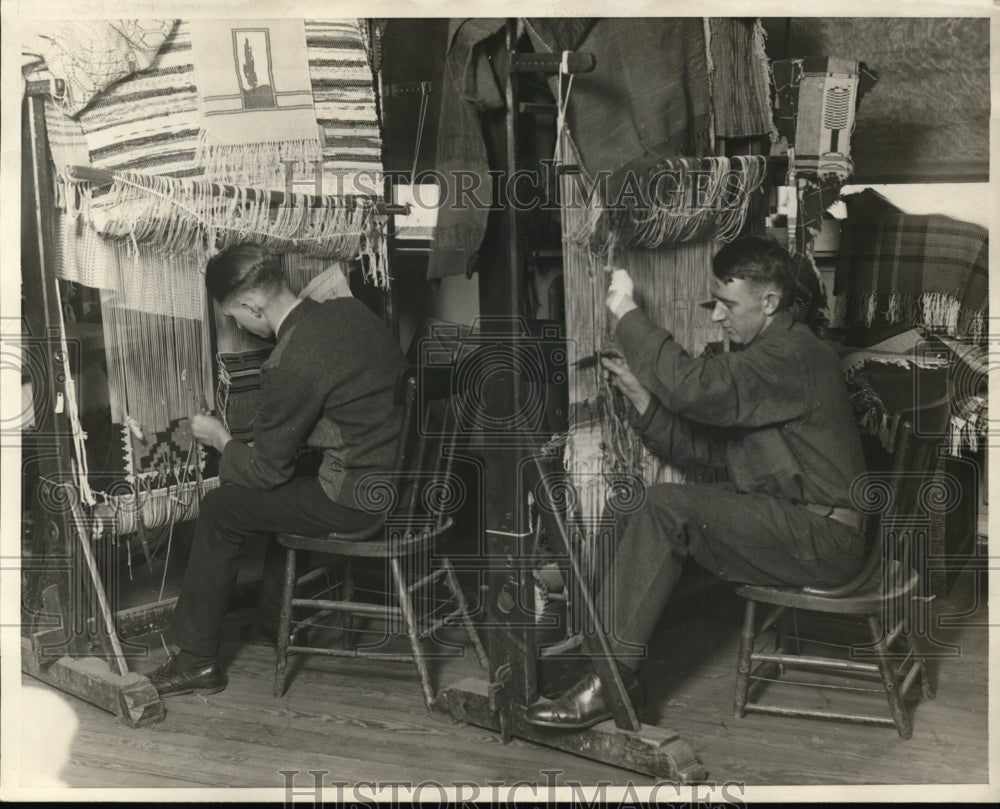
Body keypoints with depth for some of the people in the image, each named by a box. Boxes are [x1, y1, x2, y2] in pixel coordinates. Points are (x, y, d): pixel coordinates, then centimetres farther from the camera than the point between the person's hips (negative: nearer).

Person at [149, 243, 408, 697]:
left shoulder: (289, 366, -22)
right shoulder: (347, 310, 2)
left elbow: (267, 469, -12)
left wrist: (220, 439, 10)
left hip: (358, 501, -9)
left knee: (220, 510, 7)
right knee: (270, 492, 29)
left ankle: (198, 659, 18)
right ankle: (285, 622, 41)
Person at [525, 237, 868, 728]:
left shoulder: (792, 355, -16)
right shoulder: (750, 357, 17)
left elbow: (693, 388, -32)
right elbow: (700, 447, 12)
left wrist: (626, 314, -22)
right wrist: (643, 401, -5)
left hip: (823, 539, -10)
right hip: (782, 525, 10)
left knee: (668, 507, -22)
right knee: (663, 519, -3)